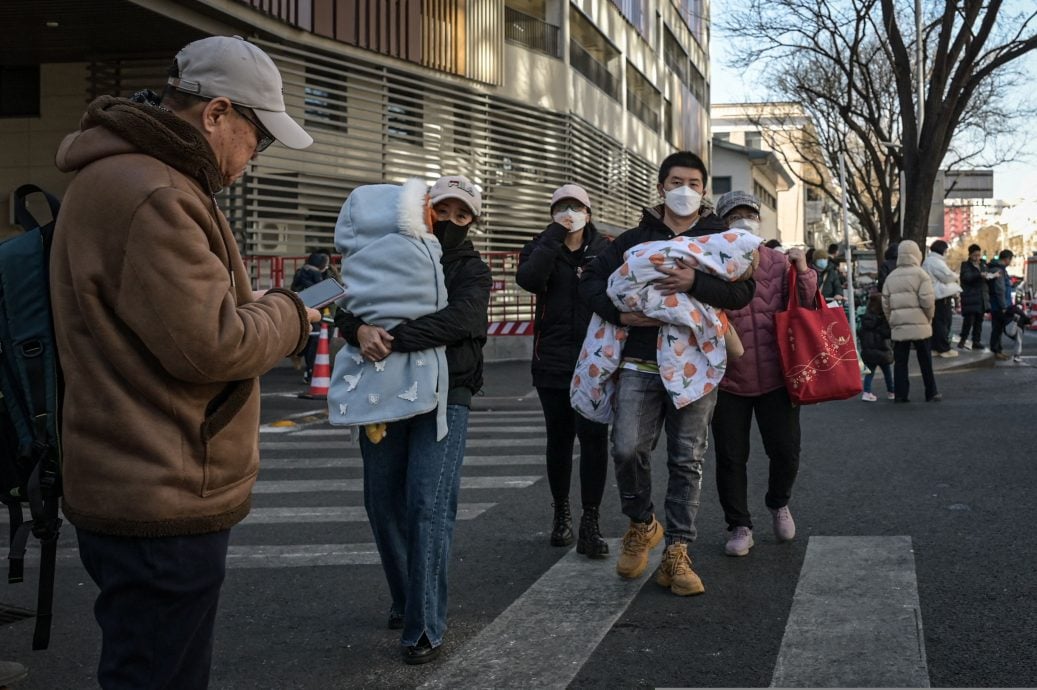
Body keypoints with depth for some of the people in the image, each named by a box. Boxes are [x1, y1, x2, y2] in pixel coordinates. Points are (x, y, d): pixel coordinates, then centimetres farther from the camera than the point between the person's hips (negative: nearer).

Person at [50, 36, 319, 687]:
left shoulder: (127, 178, 15)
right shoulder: (150, 195, -21)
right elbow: (212, 345, -23)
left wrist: (263, 308, 6)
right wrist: (286, 314, -5)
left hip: (142, 493, 11)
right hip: (163, 508, -11)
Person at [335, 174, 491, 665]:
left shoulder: (472, 271, 3)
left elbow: (456, 320, -17)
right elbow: (346, 308, 3)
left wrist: (393, 339, -28)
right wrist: (360, 328, -21)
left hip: (444, 397, -3)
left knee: (428, 505, -13)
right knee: (383, 501, 6)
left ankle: (424, 628, -8)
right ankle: (405, 600, 26)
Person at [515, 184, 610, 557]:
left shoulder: (606, 250, 5)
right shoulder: (541, 247, 5)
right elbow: (528, 279, -17)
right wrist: (555, 236, -17)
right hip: (553, 359, 1)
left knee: (594, 435, -9)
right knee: (559, 437, 10)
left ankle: (590, 522, -4)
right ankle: (561, 514, 25)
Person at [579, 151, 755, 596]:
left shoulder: (720, 238, 9)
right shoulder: (636, 239, 12)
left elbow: (744, 292, -5)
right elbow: (591, 279, 10)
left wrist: (695, 283, -21)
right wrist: (618, 312, -7)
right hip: (641, 363, 0)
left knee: (687, 462, 3)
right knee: (628, 449, -11)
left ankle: (676, 554, 11)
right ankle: (642, 525, 16)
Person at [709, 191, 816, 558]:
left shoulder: (779, 263, 4)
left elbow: (807, 310, 4)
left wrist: (803, 271, -10)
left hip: (775, 379, 2)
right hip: (729, 382, -1)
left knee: (785, 451, 6)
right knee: (731, 458, 5)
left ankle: (779, 504, 36)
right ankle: (740, 527, 22)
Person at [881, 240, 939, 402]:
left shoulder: (891, 276, 8)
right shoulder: (920, 274, -5)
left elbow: (885, 303, 6)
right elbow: (927, 300, -11)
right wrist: (929, 317, 5)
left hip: (898, 326, 3)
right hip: (919, 325, -3)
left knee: (900, 361, 6)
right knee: (925, 361, 5)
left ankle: (900, 394, 4)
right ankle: (931, 393, 11)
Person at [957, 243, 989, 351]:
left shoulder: (983, 265, 15)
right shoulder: (966, 265, -3)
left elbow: (987, 281, 22)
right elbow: (967, 277, -22)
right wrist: (980, 275, -37)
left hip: (982, 298, 6)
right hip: (970, 299, -6)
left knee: (979, 321, 7)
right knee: (968, 320, -10)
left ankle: (976, 341, 14)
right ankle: (962, 341, 0)